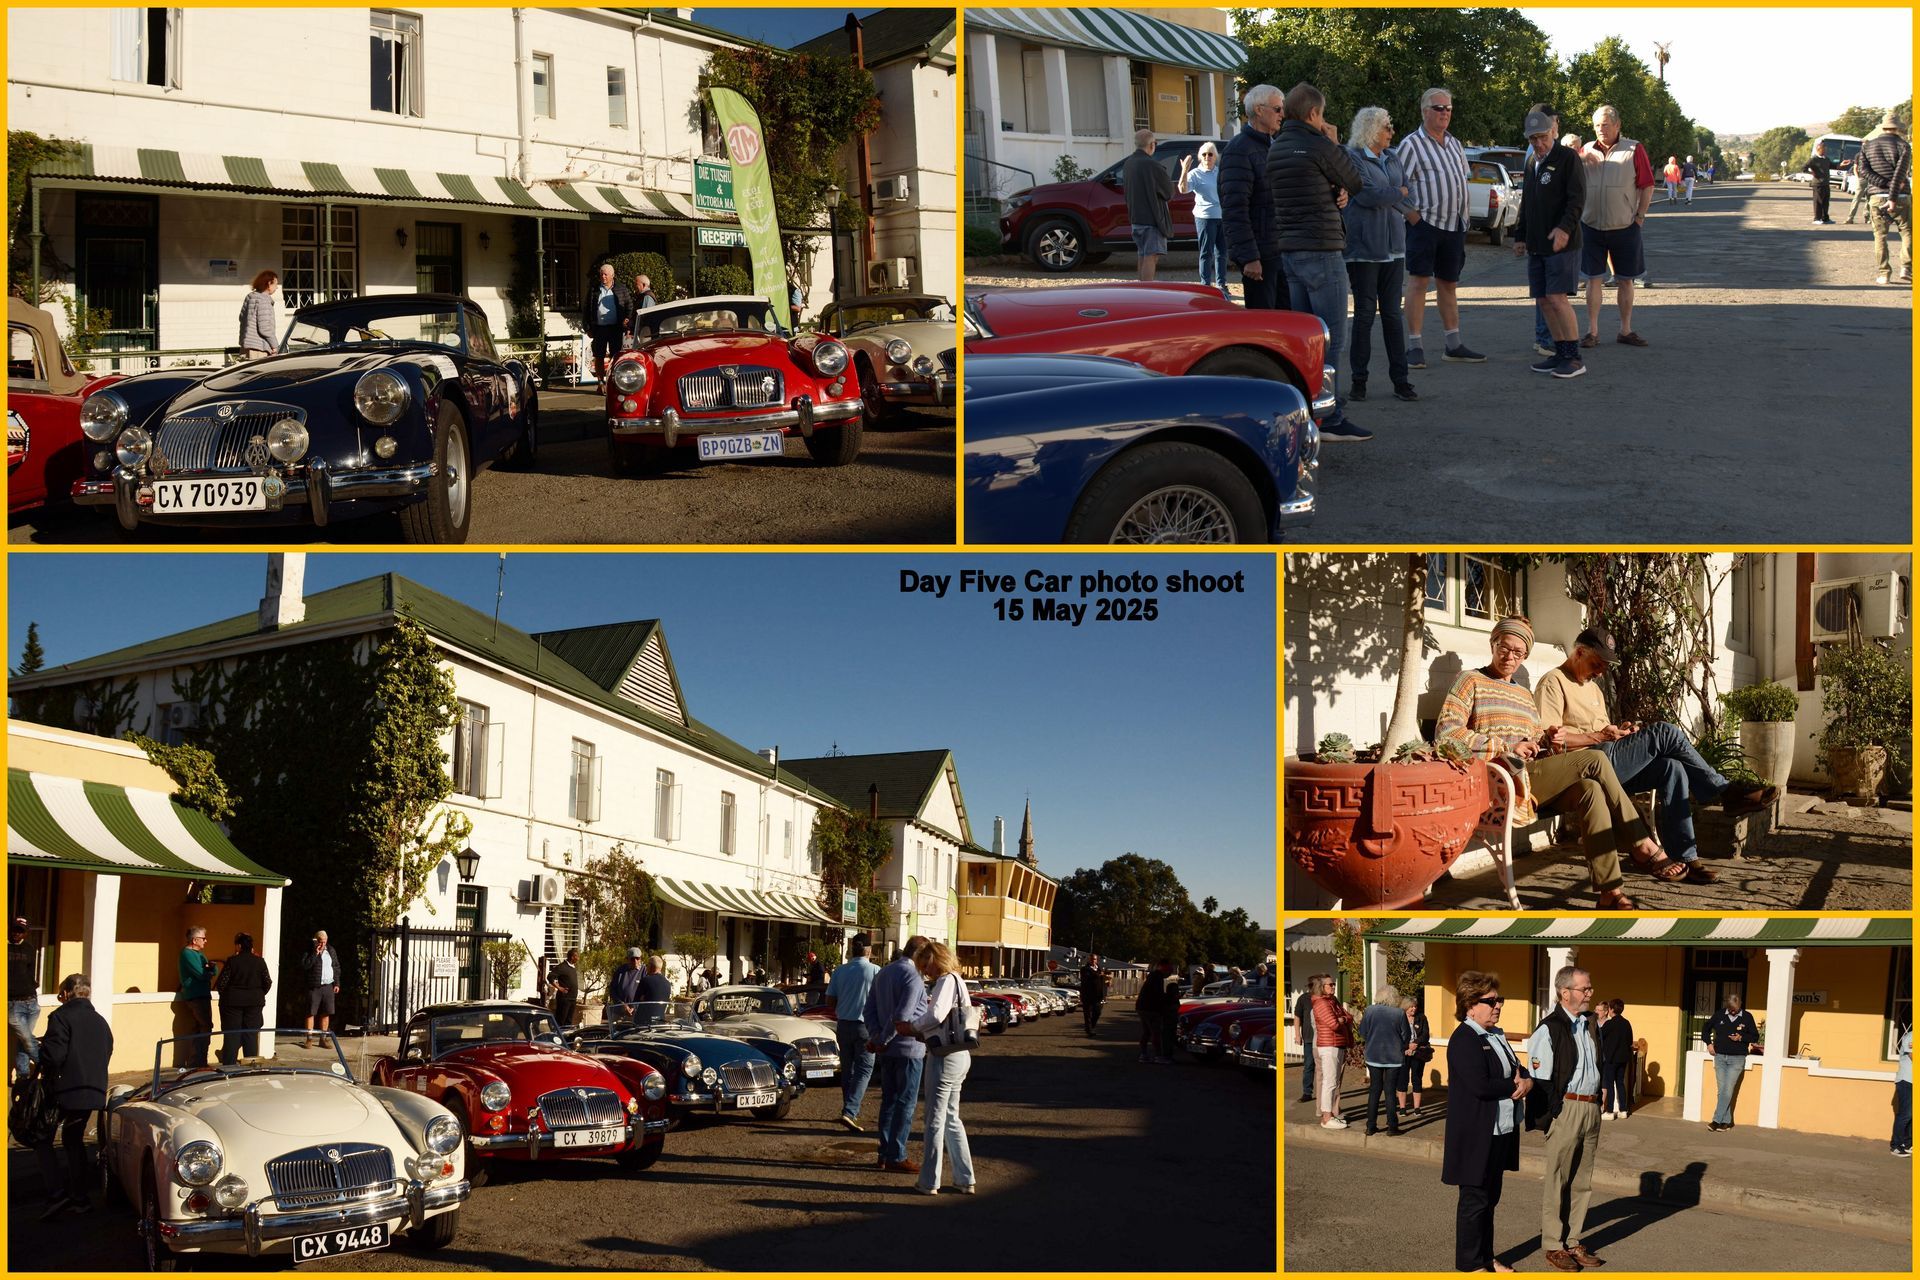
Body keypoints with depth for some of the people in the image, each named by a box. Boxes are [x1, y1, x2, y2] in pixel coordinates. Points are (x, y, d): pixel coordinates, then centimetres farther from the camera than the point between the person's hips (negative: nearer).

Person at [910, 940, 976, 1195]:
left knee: (935, 1120, 0)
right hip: (961, 1056, 10)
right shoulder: (958, 982, 16)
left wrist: (913, 1026, -13)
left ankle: (929, 1182, 8)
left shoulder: (946, 981, -14)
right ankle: (965, 1180, 19)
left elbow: (936, 1014, -28)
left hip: (945, 1057, -10)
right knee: (952, 1119, 17)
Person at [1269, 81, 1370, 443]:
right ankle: (1330, 419, -8)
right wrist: (1336, 144, 8)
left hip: (1290, 250, 9)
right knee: (1331, 337, -7)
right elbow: (1357, 183, 0)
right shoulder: (1319, 147, -14)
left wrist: (1337, 192, 0)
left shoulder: (1276, 149, 12)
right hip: (1321, 250, -9)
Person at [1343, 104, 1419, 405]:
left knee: (1392, 313, 5)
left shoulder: (1392, 159, 16)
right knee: (1364, 313, -2)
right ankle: (1358, 380, 6)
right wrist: (1397, 195, -2)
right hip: (1364, 248, -6)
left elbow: (1406, 192, 14)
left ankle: (1400, 379, 6)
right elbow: (1366, 194, -16)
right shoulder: (1352, 159, -6)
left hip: (1393, 245, 6)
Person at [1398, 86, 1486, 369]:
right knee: (1419, 281, -8)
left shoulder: (1455, 144, 17)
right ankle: (1414, 346, -6)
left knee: (1449, 284, 12)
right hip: (1425, 222, -7)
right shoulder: (1412, 144, -6)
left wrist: (1464, 216, 16)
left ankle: (1454, 345, 17)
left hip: (1454, 224, 7)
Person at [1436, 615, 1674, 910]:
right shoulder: (1471, 681, 5)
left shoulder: (1523, 695, 28)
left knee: (1590, 789, -25)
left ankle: (1608, 891, -30)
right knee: (1595, 760, -20)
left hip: (1533, 780, 7)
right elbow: (1445, 733, -10)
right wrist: (1509, 747, -14)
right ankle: (1642, 846, -12)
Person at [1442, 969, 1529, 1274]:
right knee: (1475, 1199, 2)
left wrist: (1527, 1081, -7)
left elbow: (1518, 1070, 17)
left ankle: (1486, 1257, 27)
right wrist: (1515, 1084, -12)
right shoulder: (1464, 1039, -17)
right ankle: (1470, 1264, 12)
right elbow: (1480, 1086, -25)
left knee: (1490, 1198, 16)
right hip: (1476, 1135, -9)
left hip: (1501, 1132, 9)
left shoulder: (1496, 1035, 13)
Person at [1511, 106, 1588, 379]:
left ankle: (1575, 358, -8)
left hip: (1562, 243, -8)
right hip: (1536, 245, 8)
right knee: (1544, 301, 6)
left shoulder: (1567, 158, -7)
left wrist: (1565, 228, -29)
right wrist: (1521, 237, 24)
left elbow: (1577, 198, -15)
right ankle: (1561, 354, 15)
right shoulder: (1531, 162, 17)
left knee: (1557, 298, -13)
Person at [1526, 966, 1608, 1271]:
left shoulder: (1590, 1024, 12)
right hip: (1566, 1108, -7)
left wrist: (1597, 1105, 15)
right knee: (1556, 1181, 2)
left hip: (1591, 1108, 7)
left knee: (1582, 1182, 13)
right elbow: (1539, 1079, -13)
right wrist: (1547, 1119, -14)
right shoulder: (1549, 1029, -11)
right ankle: (1553, 1246, 11)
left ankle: (1573, 1242, 23)